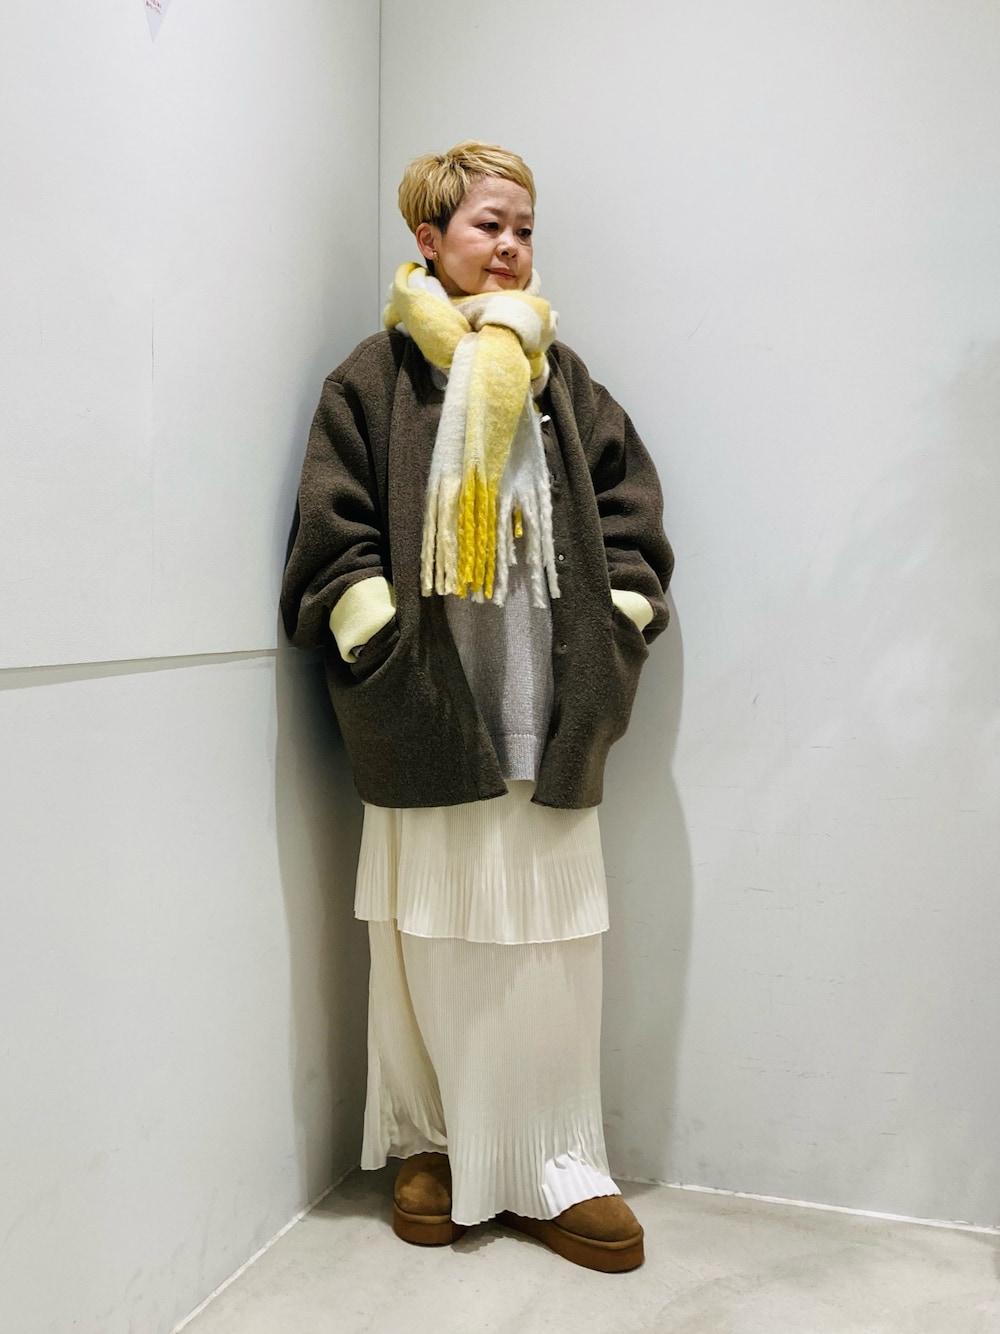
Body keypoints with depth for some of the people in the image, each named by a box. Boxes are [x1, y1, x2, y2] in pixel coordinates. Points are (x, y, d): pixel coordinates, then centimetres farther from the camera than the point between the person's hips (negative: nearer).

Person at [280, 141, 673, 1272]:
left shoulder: (557, 374, 16)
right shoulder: (376, 378, 6)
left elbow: (628, 502, 14)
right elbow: (335, 528, -1)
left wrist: (617, 621, 3)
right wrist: (384, 645, -10)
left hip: (548, 712, 3)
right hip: (429, 712, -2)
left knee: (551, 936, 4)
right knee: (433, 933, 5)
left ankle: (555, 1168, 16)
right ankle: (431, 1146, 24)